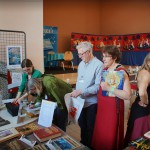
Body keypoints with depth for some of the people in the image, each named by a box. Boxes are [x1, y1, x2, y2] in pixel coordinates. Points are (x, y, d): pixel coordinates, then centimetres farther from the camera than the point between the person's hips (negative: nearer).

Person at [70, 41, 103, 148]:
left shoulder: (98, 65, -16)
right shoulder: (81, 64, 8)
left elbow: (98, 86, -22)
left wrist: (81, 91, -24)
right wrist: (76, 92, 4)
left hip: (92, 102, -7)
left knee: (90, 127, 11)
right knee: (82, 124, 22)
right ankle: (83, 144, 45)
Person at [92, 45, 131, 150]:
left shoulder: (121, 72, -15)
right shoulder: (105, 69, 7)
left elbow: (127, 95, -24)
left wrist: (109, 88, -29)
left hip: (113, 108, -7)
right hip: (102, 106, 7)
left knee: (110, 137, 7)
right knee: (100, 135, 17)